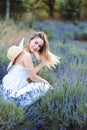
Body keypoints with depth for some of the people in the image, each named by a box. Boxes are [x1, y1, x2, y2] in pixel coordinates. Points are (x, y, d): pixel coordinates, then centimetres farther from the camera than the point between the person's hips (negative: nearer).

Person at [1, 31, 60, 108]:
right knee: (45, 86, 1)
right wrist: (45, 81, 5)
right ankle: (21, 105, 1)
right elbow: (33, 77, -13)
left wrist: (43, 62, 9)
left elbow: (31, 72, 11)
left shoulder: (21, 52, 11)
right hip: (14, 89, -10)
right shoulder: (26, 55, -18)